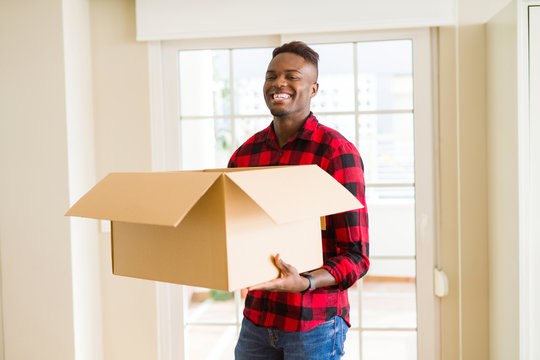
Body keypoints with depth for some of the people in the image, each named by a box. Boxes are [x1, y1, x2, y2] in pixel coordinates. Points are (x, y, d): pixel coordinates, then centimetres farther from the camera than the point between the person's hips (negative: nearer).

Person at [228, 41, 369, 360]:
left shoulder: (337, 152, -11)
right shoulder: (245, 153, 5)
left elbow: (356, 257, -12)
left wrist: (304, 283, -28)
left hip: (314, 324, -4)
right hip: (256, 318, 5)